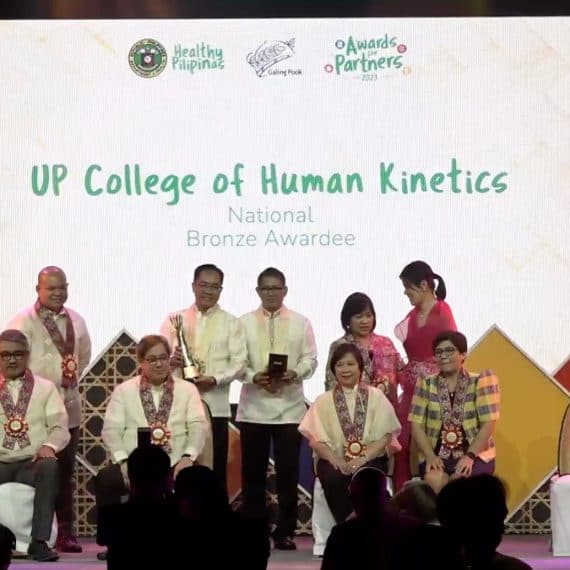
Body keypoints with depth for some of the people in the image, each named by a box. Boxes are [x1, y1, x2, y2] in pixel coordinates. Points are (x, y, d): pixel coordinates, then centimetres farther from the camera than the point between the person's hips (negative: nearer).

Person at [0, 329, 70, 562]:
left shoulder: (45, 388, 14)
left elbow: (60, 427, 5)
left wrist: (49, 446, -18)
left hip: (33, 462, 0)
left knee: (49, 467, -35)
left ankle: (39, 541, -33)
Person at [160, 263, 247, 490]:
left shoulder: (230, 323, 9)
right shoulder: (174, 319, 12)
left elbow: (239, 361, 1)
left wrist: (215, 379, -15)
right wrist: (170, 360, -15)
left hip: (214, 405, -1)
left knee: (215, 468, 0)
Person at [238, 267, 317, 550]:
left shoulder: (300, 322, 8)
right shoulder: (244, 322, 7)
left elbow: (310, 359, 3)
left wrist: (294, 373, -17)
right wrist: (254, 377, -16)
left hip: (289, 407, 0)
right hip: (254, 407, 0)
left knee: (288, 472, -1)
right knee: (252, 472, 3)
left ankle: (285, 532, 6)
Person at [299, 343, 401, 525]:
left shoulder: (375, 396, 9)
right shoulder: (323, 401, 12)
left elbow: (384, 436, 1)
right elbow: (316, 439, 3)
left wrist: (363, 458, -15)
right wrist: (334, 459, -16)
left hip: (370, 459, -1)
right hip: (335, 461, 1)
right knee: (334, 479, -33)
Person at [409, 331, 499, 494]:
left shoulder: (480, 382, 3)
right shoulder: (426, 384, 10)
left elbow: (488, 425, -4)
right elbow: (417, 425, 4)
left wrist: (470, 456, -16)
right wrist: (430, 456, -12)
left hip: (475, 456, -1)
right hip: (436, 456, 1)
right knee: (434, 480, -31)